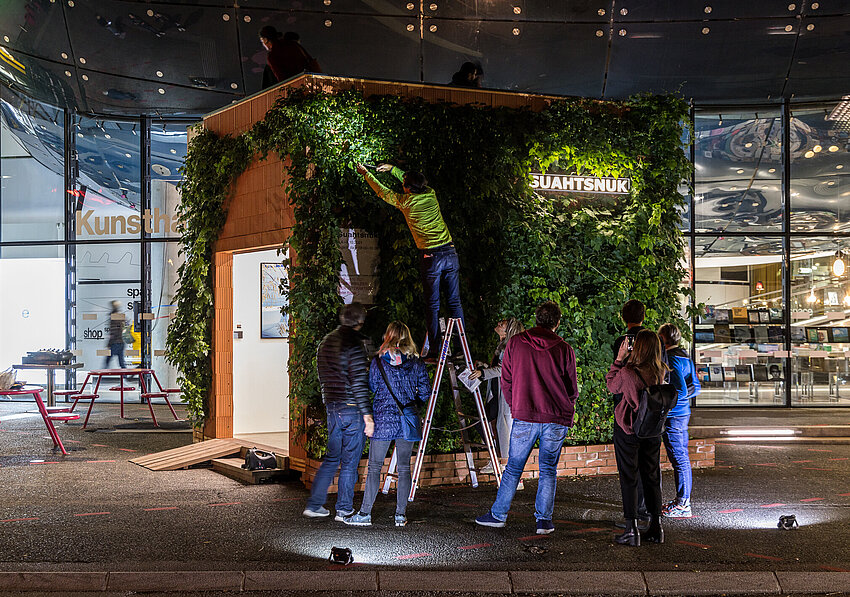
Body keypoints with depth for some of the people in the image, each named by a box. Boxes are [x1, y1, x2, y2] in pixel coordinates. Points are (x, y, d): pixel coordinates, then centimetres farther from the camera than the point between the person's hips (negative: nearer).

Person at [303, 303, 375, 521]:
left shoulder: (325, 342, 10)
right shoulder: (354, 345, -15)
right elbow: (359, 383, -19)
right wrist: (367, 414, -16)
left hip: (331, 407, 7)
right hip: (352, 409, -7)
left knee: (332, 457, 16)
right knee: (350, 461, 3)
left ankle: (314, 505, 16)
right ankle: (344, 509, 10)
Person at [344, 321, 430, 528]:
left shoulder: (378, 362, -4)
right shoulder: (417, 363, 0)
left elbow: (371, 387, 6)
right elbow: (425, 393, 4)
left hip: (383, 419, -2)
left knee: (374, 466, 3)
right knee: (404, 467, 8)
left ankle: (365, 513, 4)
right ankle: (401, 515, 9)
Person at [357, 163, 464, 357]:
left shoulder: (406, 201, -5)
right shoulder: (431, 194, 7)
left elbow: (382, 192, 14)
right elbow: (414, 181, 29)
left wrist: (366, 174, 29)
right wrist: (392, 169, 40)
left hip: (431, 257, -4)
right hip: (450, 253, 4)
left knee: (432, 305, 3)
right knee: (454, 303, 8)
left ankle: (435, 349, 3)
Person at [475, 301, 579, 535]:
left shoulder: (515, 343, 0)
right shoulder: (564, 349, -3)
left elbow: (506, 380, 5)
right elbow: (573, 389, 3)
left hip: (524, 417, 0)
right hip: (557, 419, 0)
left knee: (514, 467, 11)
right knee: (548, 469, 9)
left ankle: (498, 514, 16)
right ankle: (544, 520, 9)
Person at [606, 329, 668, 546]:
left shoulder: (627, 372, -21)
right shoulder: (660, 372, -6)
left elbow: (612, 386, 0)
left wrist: (620, 359, 4)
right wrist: (626, 361, 9)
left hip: (628, 429, -5)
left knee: (628, 479, 3)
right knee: (651, 477, 15)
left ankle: (632, 530, 2)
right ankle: (656, 528, 20)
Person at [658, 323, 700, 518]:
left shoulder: (672, 360, -17)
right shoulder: (685, 357, 12)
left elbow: (680, 390, -22)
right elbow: (696, 387, 15)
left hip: (672, 415, -10)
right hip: (683, 412, 10)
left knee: (678, 459, -6)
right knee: (683, 457, 15)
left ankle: (682, 505, -1)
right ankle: (683, 500, 23)